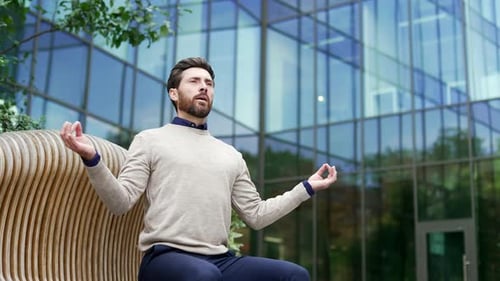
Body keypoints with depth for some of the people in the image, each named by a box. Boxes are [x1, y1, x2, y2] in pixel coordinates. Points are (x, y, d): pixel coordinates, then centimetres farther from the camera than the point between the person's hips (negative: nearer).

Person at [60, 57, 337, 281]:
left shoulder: (231, 155, 23)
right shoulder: (150, 140, 9)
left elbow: (256, 215, 21)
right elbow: (120, 202, -2)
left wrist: (306, 187, 19)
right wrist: (92, 158, -18)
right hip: (166, 257, -5)